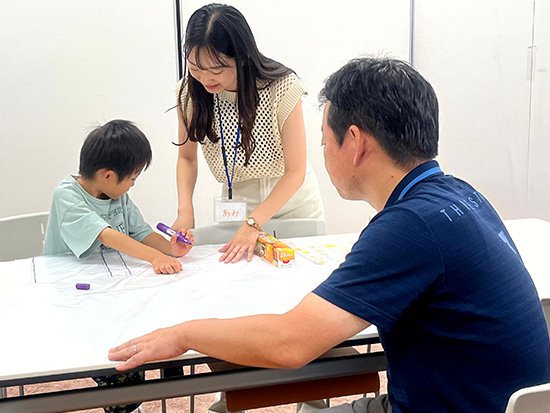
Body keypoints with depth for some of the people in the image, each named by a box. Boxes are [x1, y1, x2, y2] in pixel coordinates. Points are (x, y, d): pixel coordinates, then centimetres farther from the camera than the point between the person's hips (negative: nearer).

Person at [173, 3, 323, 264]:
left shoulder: (283, 88, -27)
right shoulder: (190, 91, -17)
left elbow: (295, 171, -20)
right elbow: (187, 157, -2)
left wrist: (253, 223, -27)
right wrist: (185, 209, -19)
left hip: (291, 200, -2)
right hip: (235, 202, 2)